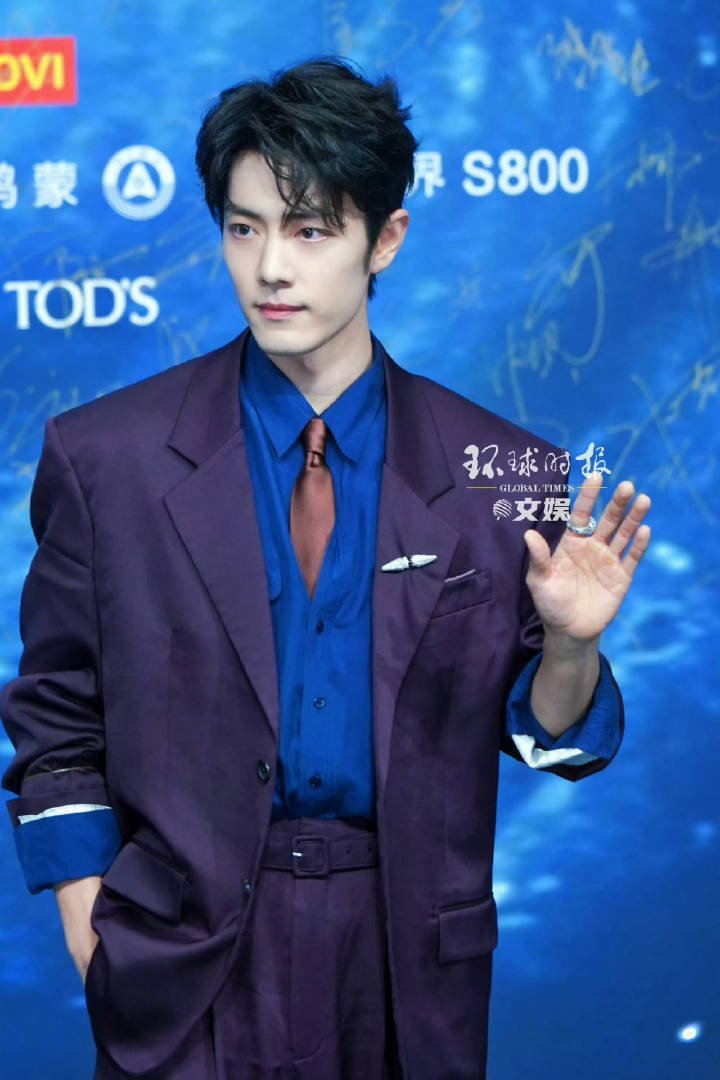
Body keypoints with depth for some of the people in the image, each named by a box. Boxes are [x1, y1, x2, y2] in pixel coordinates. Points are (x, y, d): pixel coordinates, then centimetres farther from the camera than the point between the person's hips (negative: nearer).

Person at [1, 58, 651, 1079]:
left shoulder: (500, 474, -4)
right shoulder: (104, 458, -4)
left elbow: (545, 739, 2)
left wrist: (570, 645, -17)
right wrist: (88, 921, -4)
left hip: (410, 965, 1)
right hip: (188, 969, -1)